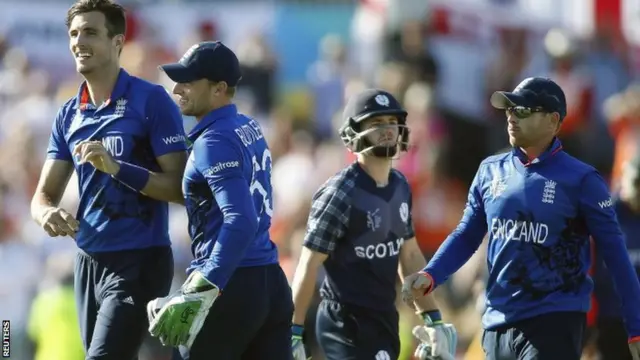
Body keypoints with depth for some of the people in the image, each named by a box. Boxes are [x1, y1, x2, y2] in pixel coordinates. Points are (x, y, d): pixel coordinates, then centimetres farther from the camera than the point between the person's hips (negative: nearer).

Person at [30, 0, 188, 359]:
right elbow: (45, 194, 11)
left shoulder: (152, 101, -9)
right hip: (89, 262, 7)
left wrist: (116, 168, -25)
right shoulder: (69, 115, 11)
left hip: (139, 262, -7)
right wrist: (47, 213, -14)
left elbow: (180, 188, -13)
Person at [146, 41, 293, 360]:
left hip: (232, 286, -9)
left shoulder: (215, 141, -14)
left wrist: (199, 292, -29)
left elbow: (240, 222, -25)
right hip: (272, 282, 9)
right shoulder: (250, 128, 14)